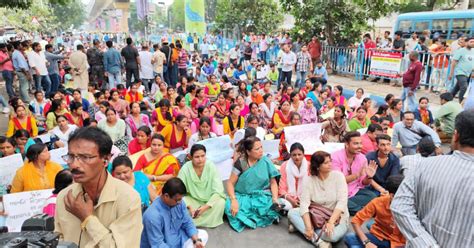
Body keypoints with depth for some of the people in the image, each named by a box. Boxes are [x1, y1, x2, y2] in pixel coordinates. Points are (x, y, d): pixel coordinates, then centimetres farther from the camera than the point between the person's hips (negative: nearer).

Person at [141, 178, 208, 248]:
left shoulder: (179, 203, -10)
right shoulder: (153, 215, -31)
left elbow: (188, 223, 2)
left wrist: (196, 240, -13)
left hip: (178, 239, 8)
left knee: (203, 234, 3)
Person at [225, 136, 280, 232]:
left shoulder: (266, 161, -4)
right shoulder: (240, 163, -8)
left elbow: (273, 182, 1)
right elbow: (230, 183, -7)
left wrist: (275, 198, -17)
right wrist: (233, 200, -23)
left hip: (262, 196, 0)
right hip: (243, 196, 0)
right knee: (231, 208, -30)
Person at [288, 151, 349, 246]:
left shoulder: (338, 176, -11)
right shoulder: (308, 180, -9)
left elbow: (342, 202, -19)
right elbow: (304, 204, -17)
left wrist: (331, 222, -31)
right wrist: (308, 227, -30)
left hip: (337, 217, -2)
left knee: (332, 235, -35)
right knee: (292, 213, -20)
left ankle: (300, 227, -14)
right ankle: (318, 240, -24)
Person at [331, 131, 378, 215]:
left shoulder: (362, 158, 0)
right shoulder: (336, 157, -15)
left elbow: (363, 183, 5)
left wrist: (369, 177, -19)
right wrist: (357, 174, -30)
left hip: (354, 191, 4)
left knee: (372, 196, -21)